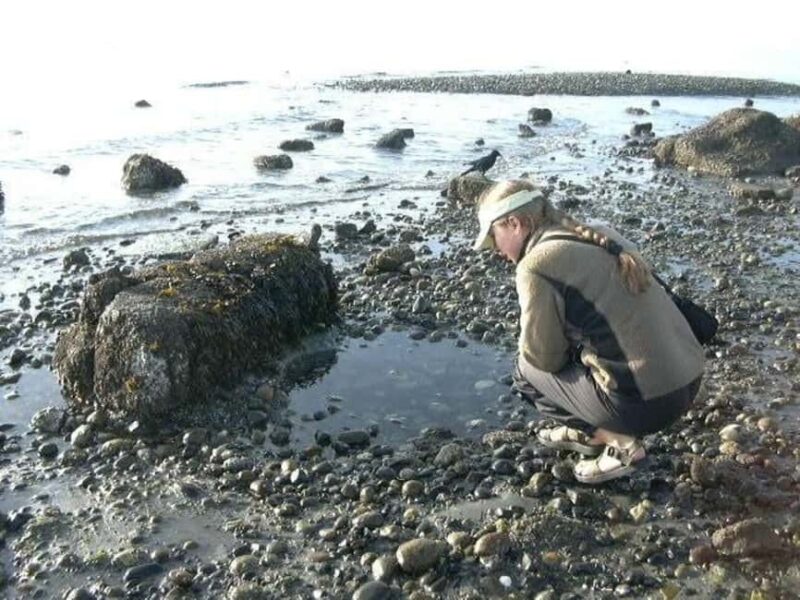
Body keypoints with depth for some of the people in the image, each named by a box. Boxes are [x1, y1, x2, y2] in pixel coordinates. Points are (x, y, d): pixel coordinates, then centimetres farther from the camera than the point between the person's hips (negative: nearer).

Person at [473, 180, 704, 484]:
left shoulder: (536, 263, -12)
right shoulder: (601, 237, 13)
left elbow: (544, 355, -4)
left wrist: (527, 360, 17)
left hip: (646, 400, -8)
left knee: (527, 371, 11)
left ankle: (619, 443, 7)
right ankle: (588, 432, 29)